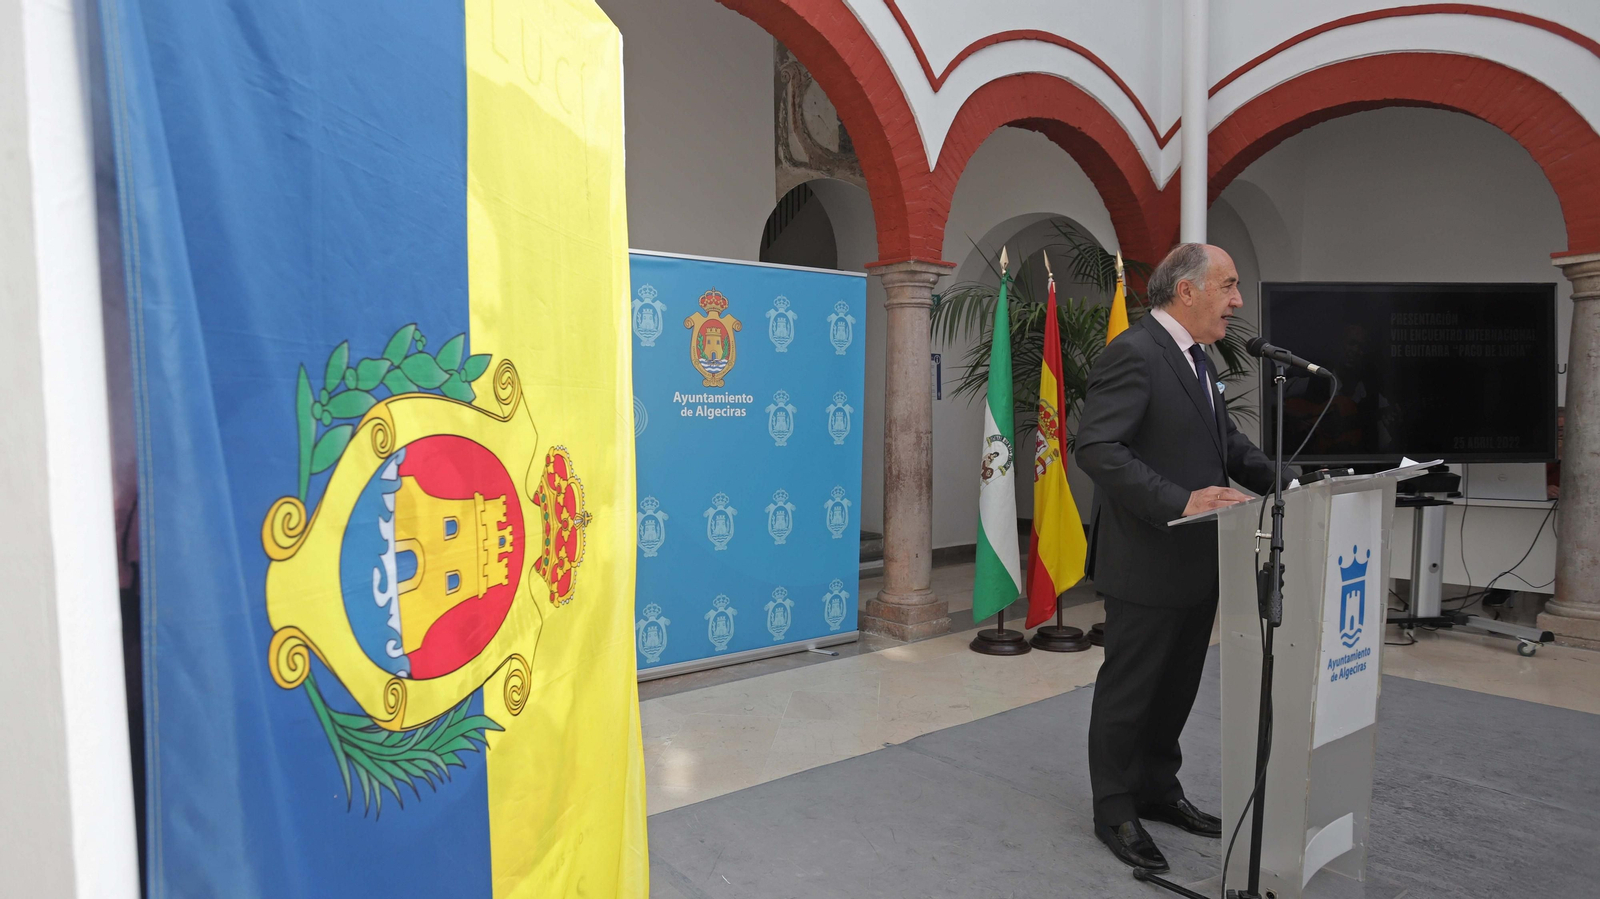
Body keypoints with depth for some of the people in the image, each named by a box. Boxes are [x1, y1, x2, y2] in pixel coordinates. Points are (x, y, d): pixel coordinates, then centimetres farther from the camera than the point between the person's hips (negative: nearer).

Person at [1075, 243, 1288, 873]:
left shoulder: (1194, 356, 13)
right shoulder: (1132, 354, -18)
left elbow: (1226, 439, 18)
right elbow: (1097, 449, -26)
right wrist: (1181, 501, -32)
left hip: (1196, 561, 10)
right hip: (1147, 562, -9)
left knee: (1177, 687, 21)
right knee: (1128, 691, 6)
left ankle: (1157, 790, 38)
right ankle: (1114, 810, 22)